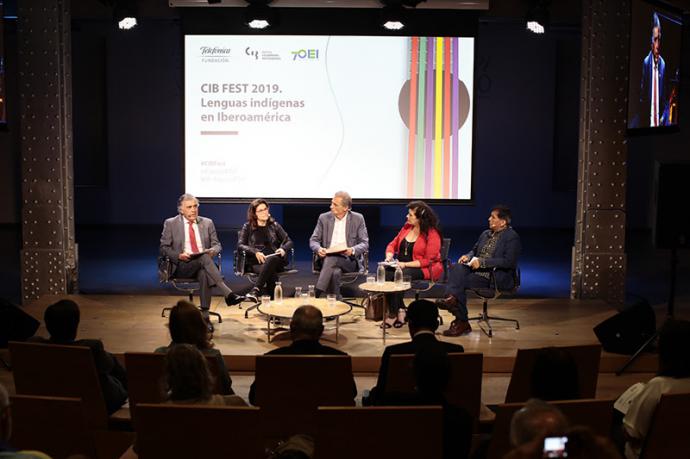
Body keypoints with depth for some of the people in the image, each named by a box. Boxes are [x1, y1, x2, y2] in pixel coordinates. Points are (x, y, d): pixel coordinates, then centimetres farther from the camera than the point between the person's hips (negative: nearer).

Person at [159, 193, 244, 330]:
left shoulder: (207, 223, 16)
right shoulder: (170, 224, 9)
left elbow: (217, 245, 15)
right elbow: (164, 248, 5)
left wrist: (212, 251, -10)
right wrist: (179, 255, -14)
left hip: (203, 264, 2)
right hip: (182, 266, -2)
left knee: (204, 274, -37)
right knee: (204, 258, -35)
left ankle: (205, 316, -36)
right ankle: (228, 294, -44)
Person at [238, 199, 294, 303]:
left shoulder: (274, 225, 20)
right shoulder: (248, 227, 15)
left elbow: (289, 241, 19)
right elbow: (240, 245, 3)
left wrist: (283, 249, -6)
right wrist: (255, 252, -16)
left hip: (274, 260, 1)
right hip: (255, 262, -1)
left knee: (272, 259, -40)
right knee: (272, 273, -38)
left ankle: (256, 291, -47)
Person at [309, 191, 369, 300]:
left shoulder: (358, 219, 4)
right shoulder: (324, 218, 9)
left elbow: (365, 243, 2)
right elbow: (313, 240, 11)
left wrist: (353, 250, -20)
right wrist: (318, 248, -14)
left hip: (350, 261, -2)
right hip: (328, 257, 2)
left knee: (331, 259, -36)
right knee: (335, 272, -36)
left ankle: (316, 295, -37)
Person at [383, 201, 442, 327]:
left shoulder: (432, 234, -11)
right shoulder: (407, 227, 9)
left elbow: (428, 261, -15)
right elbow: (393, 245, 17)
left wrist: (405, 264, -22)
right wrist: (389, 256, -5)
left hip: (424, 269, -6)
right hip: (401, 266, 6)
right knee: (384, 273, -24)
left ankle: (394, 314, -21)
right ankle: (400, 309, -19)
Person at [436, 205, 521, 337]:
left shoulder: (512, 237, -6)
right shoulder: (486, 234, 19)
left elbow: (509, 262, -17)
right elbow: (474, 250, 29)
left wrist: (482, 261, -20)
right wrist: (468, 256, 3)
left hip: (497, 278, -7)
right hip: (476, 270, 7)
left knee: (460, 281, -27)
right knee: (457, 268, -25)